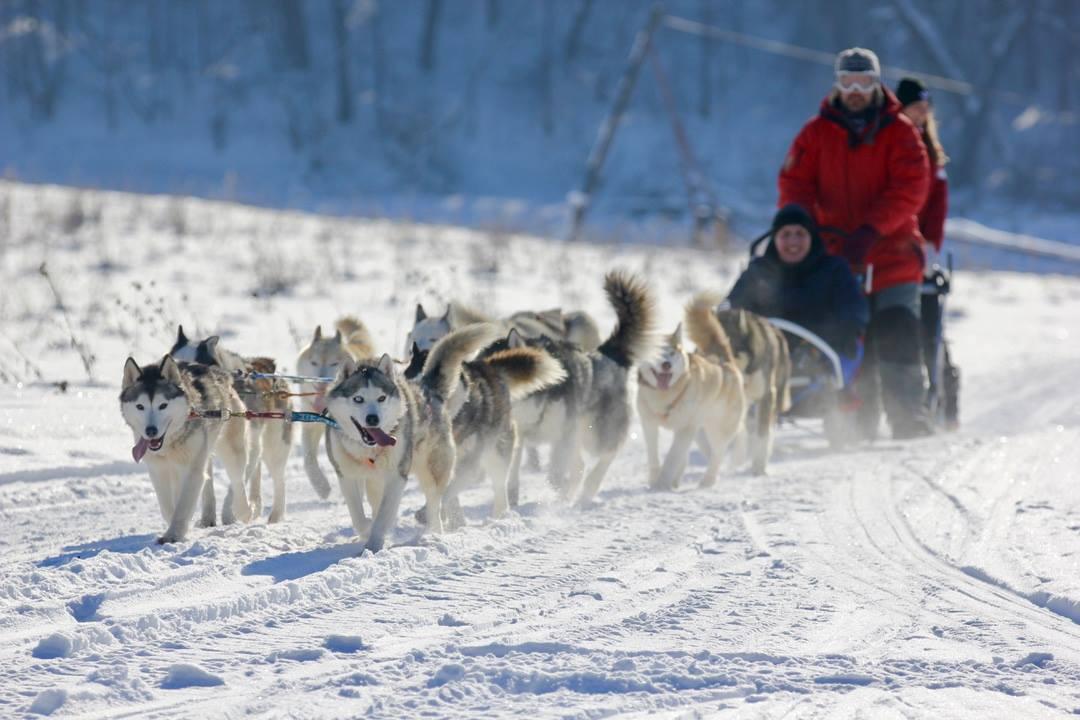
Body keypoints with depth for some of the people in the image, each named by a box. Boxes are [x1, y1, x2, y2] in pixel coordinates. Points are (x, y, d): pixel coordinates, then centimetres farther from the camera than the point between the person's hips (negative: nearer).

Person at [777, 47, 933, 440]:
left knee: (897, 334, -11)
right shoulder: (817, 132, 9)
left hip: (892, 251, -2)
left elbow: (910, 189, -8)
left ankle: (909, 419, -10)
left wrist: (869, 232, -18)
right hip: (838, 253, 2)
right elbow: (794, 184, 4)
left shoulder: (898, 131, 2)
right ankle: (857, 428, 5)